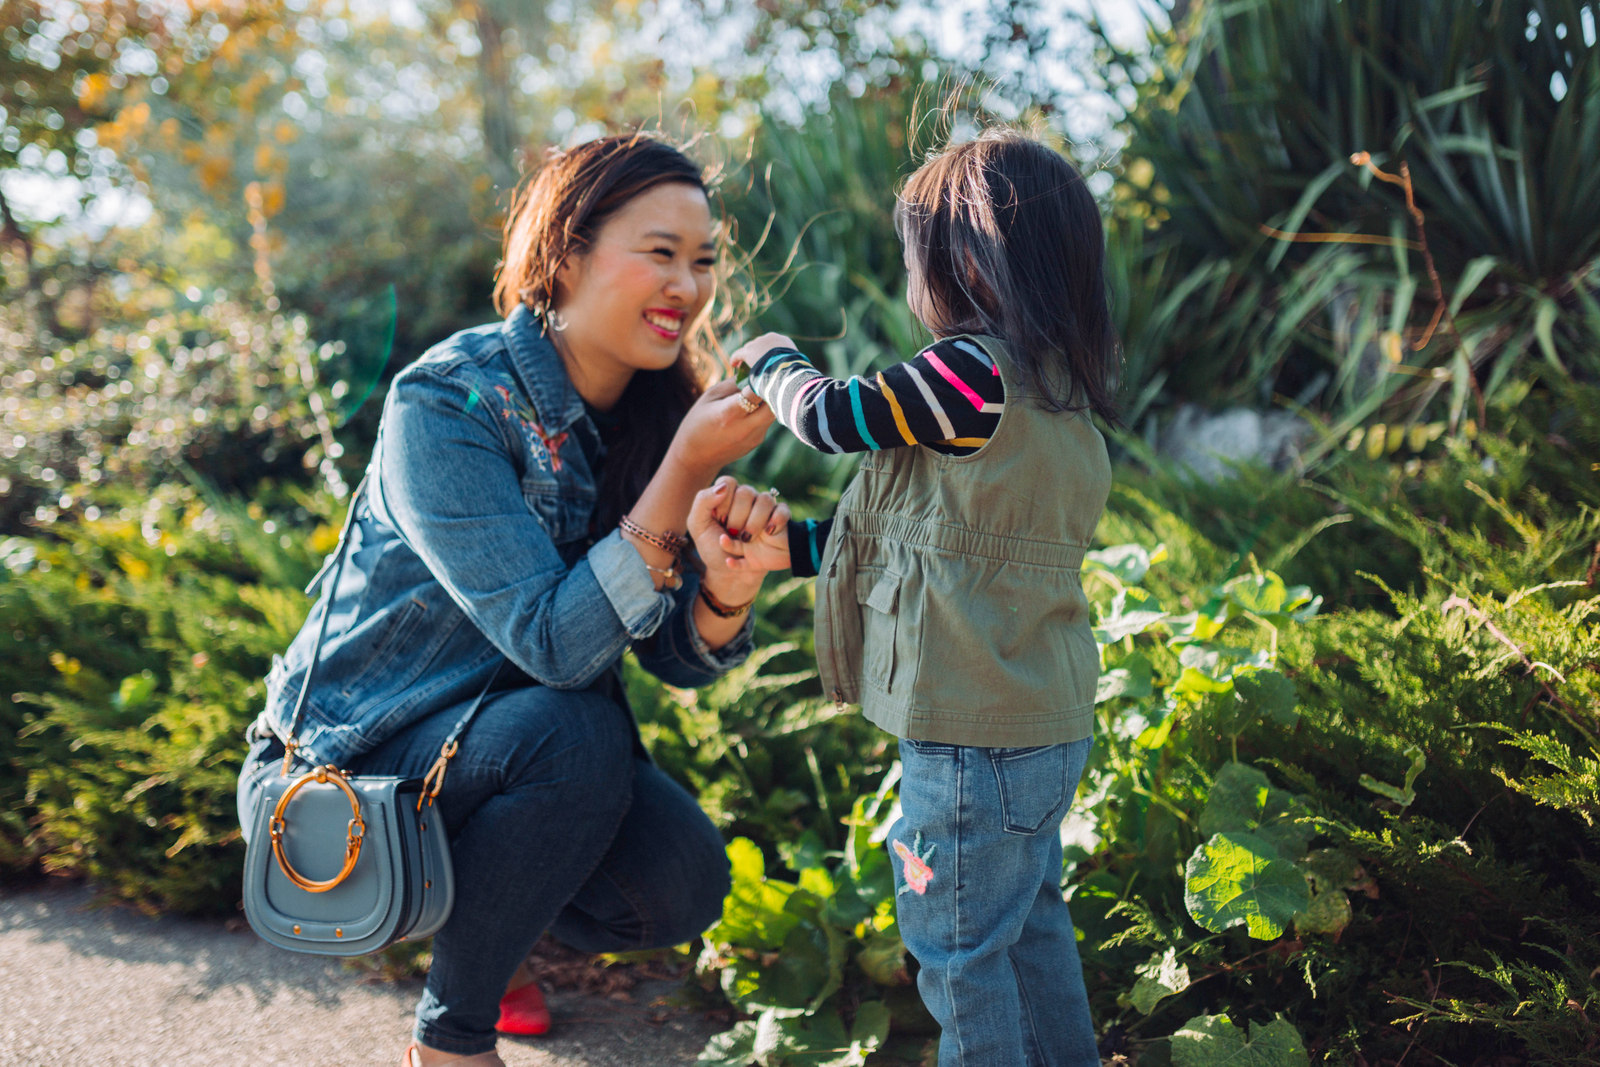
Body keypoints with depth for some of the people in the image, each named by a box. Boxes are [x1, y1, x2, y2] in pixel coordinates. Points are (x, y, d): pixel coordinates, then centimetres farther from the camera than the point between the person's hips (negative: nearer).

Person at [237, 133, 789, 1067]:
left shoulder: (652, 412, -3)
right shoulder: (447, 403, -23)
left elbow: (679, 659, -7)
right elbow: (554, 643, -30)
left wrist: (729, 580, -29)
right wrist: (684, 473, -35)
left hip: (505, 742, 6)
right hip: (347, 765, -5)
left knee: (683, 885, -17)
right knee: (569, 729, -32)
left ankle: (481, 907, 15)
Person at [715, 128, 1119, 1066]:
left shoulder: (974, 375, -21)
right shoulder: (1060, 394, 9)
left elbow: (833, 416, -8)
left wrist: (768, 356, 14)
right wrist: (788, 548, 15)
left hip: (975, 735, -9)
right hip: (1050, 721, 9)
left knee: (957, 940, 5)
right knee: (1029, 919, 22)